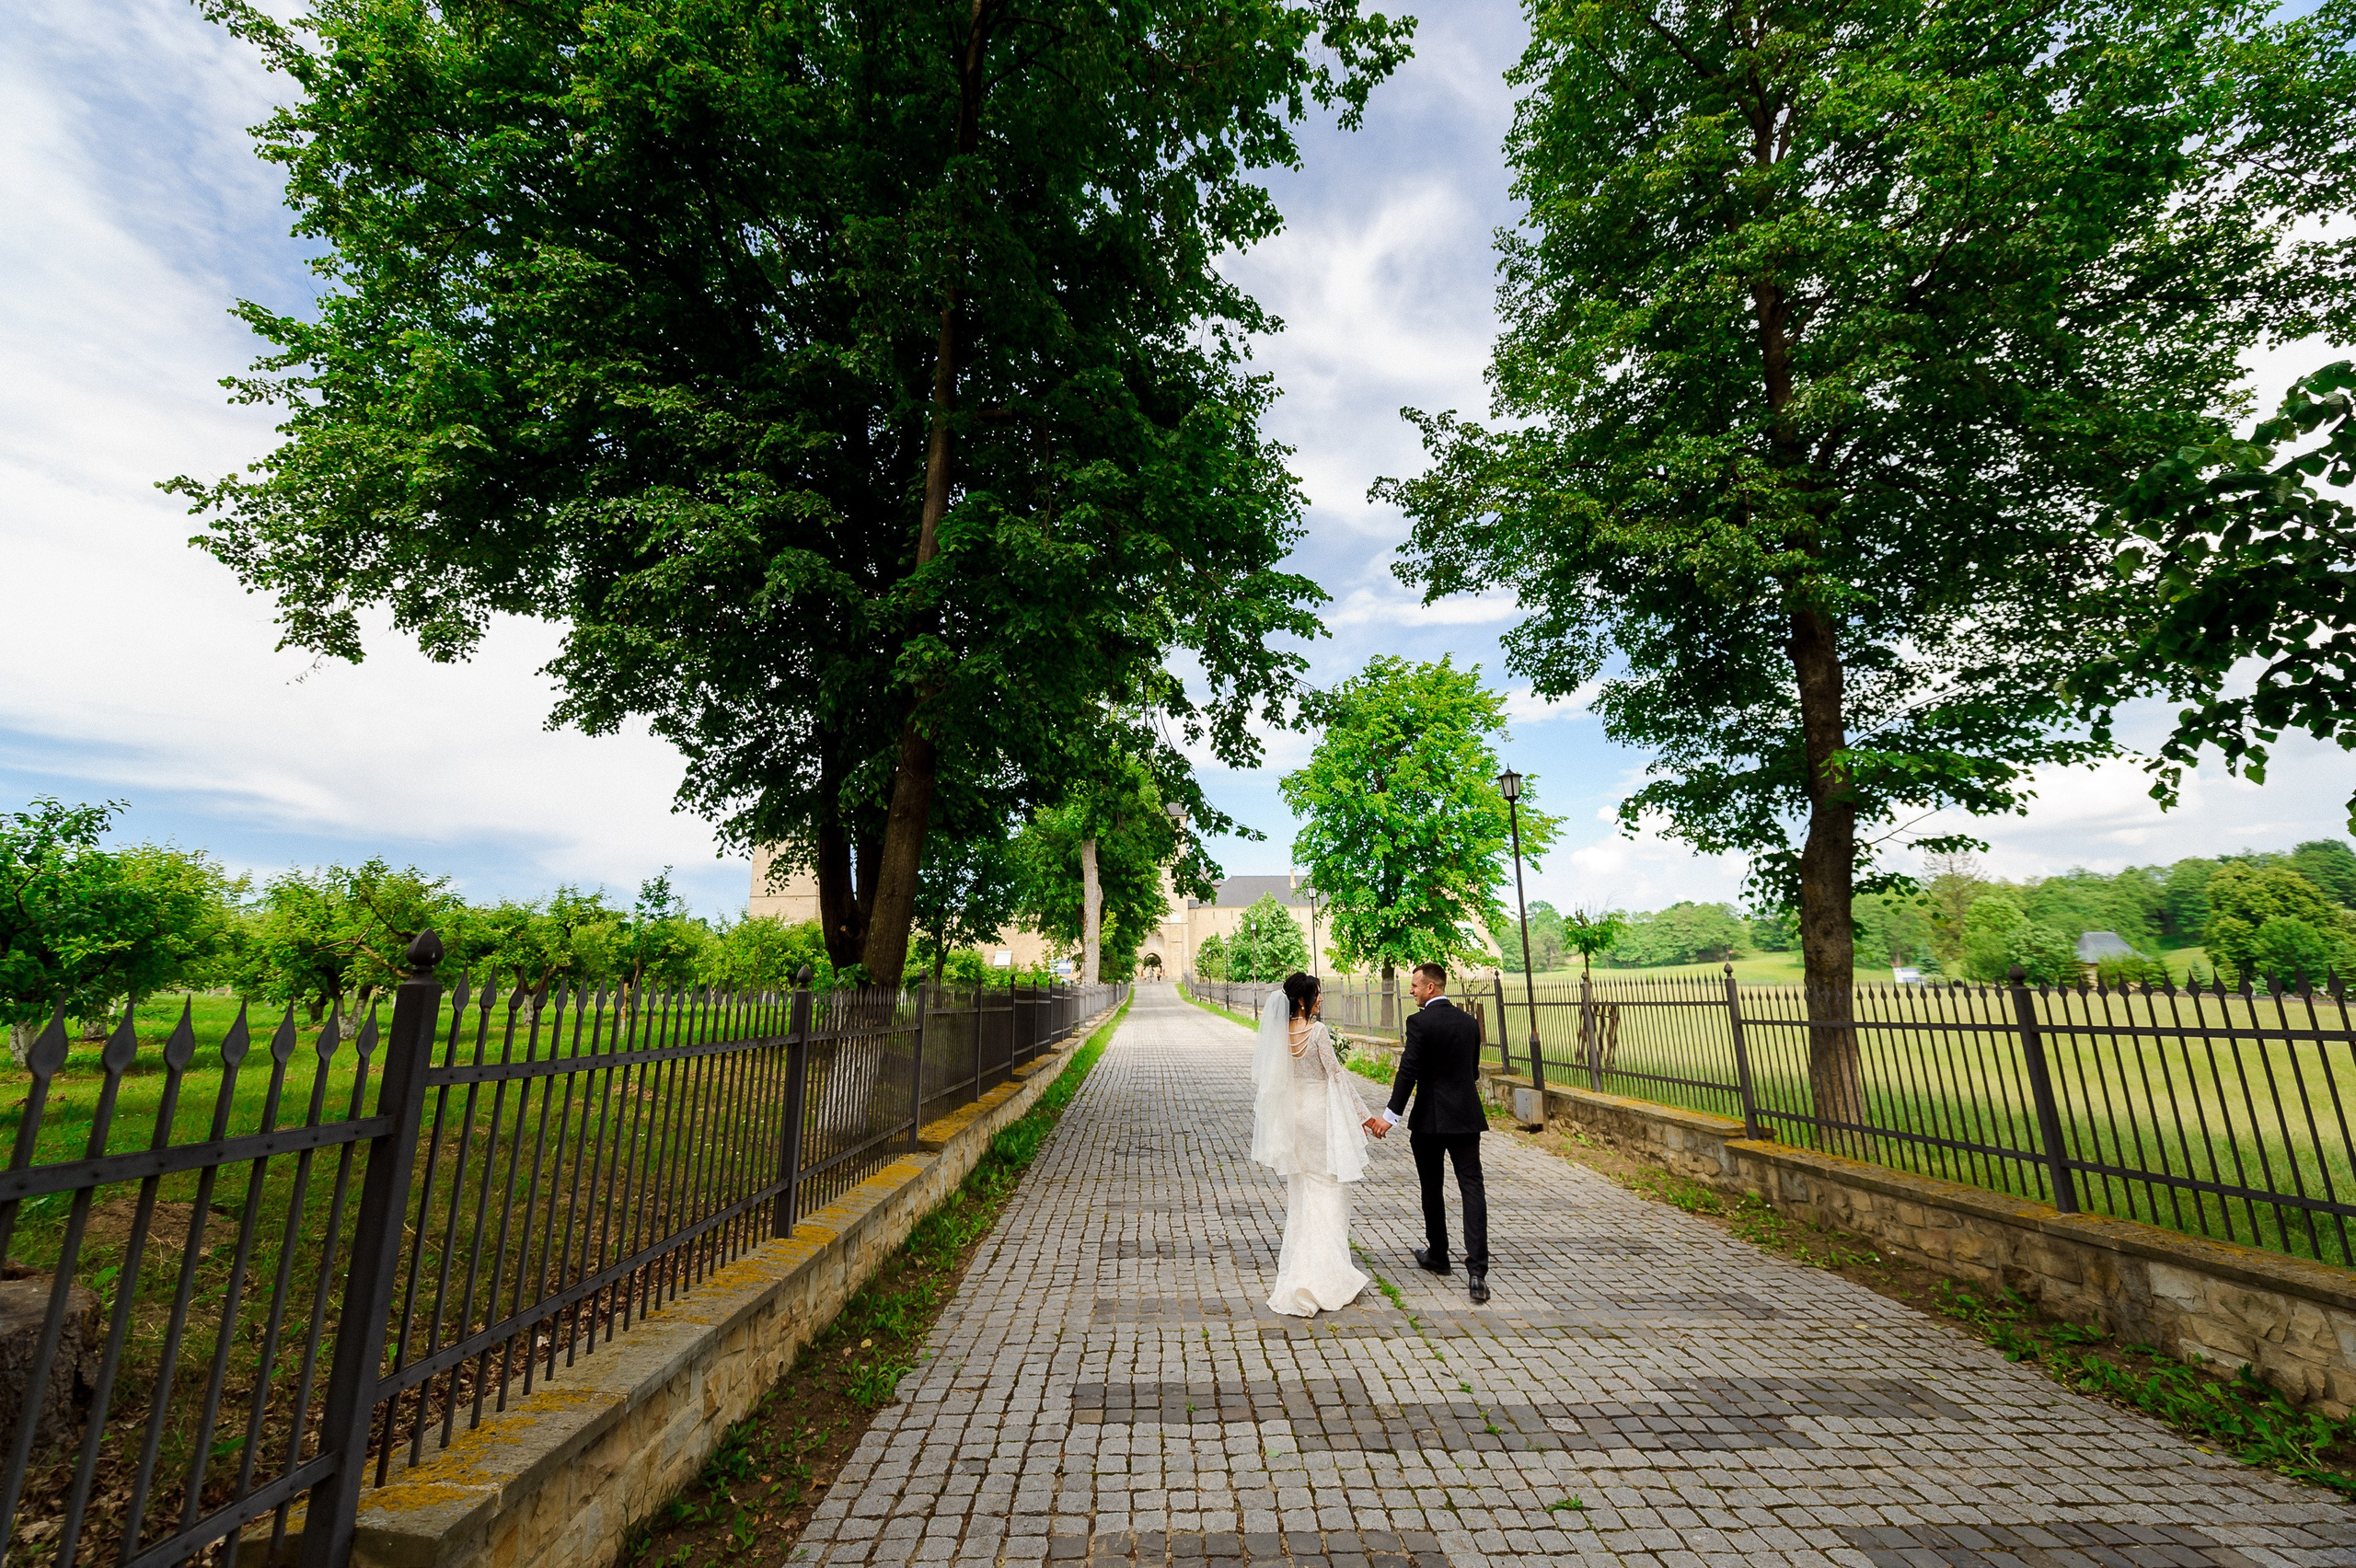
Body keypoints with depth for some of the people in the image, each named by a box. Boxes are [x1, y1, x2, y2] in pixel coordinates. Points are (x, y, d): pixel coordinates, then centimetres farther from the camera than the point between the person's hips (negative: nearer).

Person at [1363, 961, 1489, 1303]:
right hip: (1467, 1117, 4)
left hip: (1430, 1120, -4)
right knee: (1472, 1188, 1)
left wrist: (1390, 1115, -19)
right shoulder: (1469, 1021, 6)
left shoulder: (1420, 1022, -13)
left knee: (1432, 1189, 13)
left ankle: (1437, 1255, 29)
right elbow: (1473, 1071, 15)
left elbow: (1408, 1072, -19)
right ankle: (1477, 1271, -8)